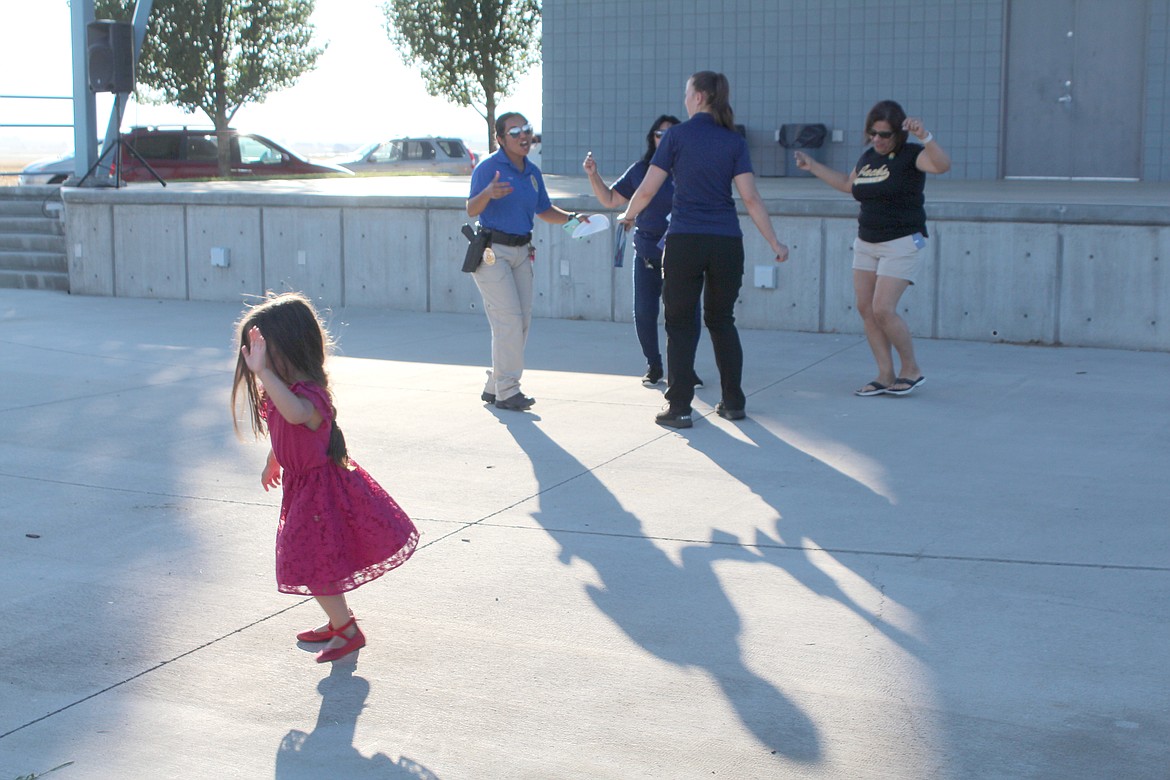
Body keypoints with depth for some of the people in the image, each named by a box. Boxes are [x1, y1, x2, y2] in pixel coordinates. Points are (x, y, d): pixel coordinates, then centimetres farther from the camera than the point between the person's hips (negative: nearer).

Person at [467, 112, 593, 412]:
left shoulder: (532, 172, 11)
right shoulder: (489, 167, -12)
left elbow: (544, 210, 20)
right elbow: (471, 210, -21)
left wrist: (571, 218, 4)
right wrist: (488, 193, -41)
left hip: (521, 252, 8)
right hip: (492, 251, -8)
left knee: (522, 322, 9)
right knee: (509, 320, -13)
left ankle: (494, 386, 20)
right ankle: (507, 392, -7)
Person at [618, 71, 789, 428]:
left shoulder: (678, 135, -3)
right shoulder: (735, 142, 3)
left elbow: (647, 190, -2)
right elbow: (750, 198, -3)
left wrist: (628, 215, 17)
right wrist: (774, 242, 2)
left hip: (684, 241, -3)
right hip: (727, 242, 3)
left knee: (681, 323, 5)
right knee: (722, 320, 17)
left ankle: (679, 407, 3)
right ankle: (734, 402, 19)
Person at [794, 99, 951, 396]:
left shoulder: (910, 155, -11)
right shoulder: (868, 157, 11)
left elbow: (943, 165, -30)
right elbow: (848, 184, 29)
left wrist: (925, 136, -43)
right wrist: (813, 167, 27)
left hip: (901, 244, -8)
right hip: (866, 243, 8)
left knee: (882, 310, -13)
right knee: (865, 308, 2)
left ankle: (912, 370, 5)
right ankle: (886, 377, 8)